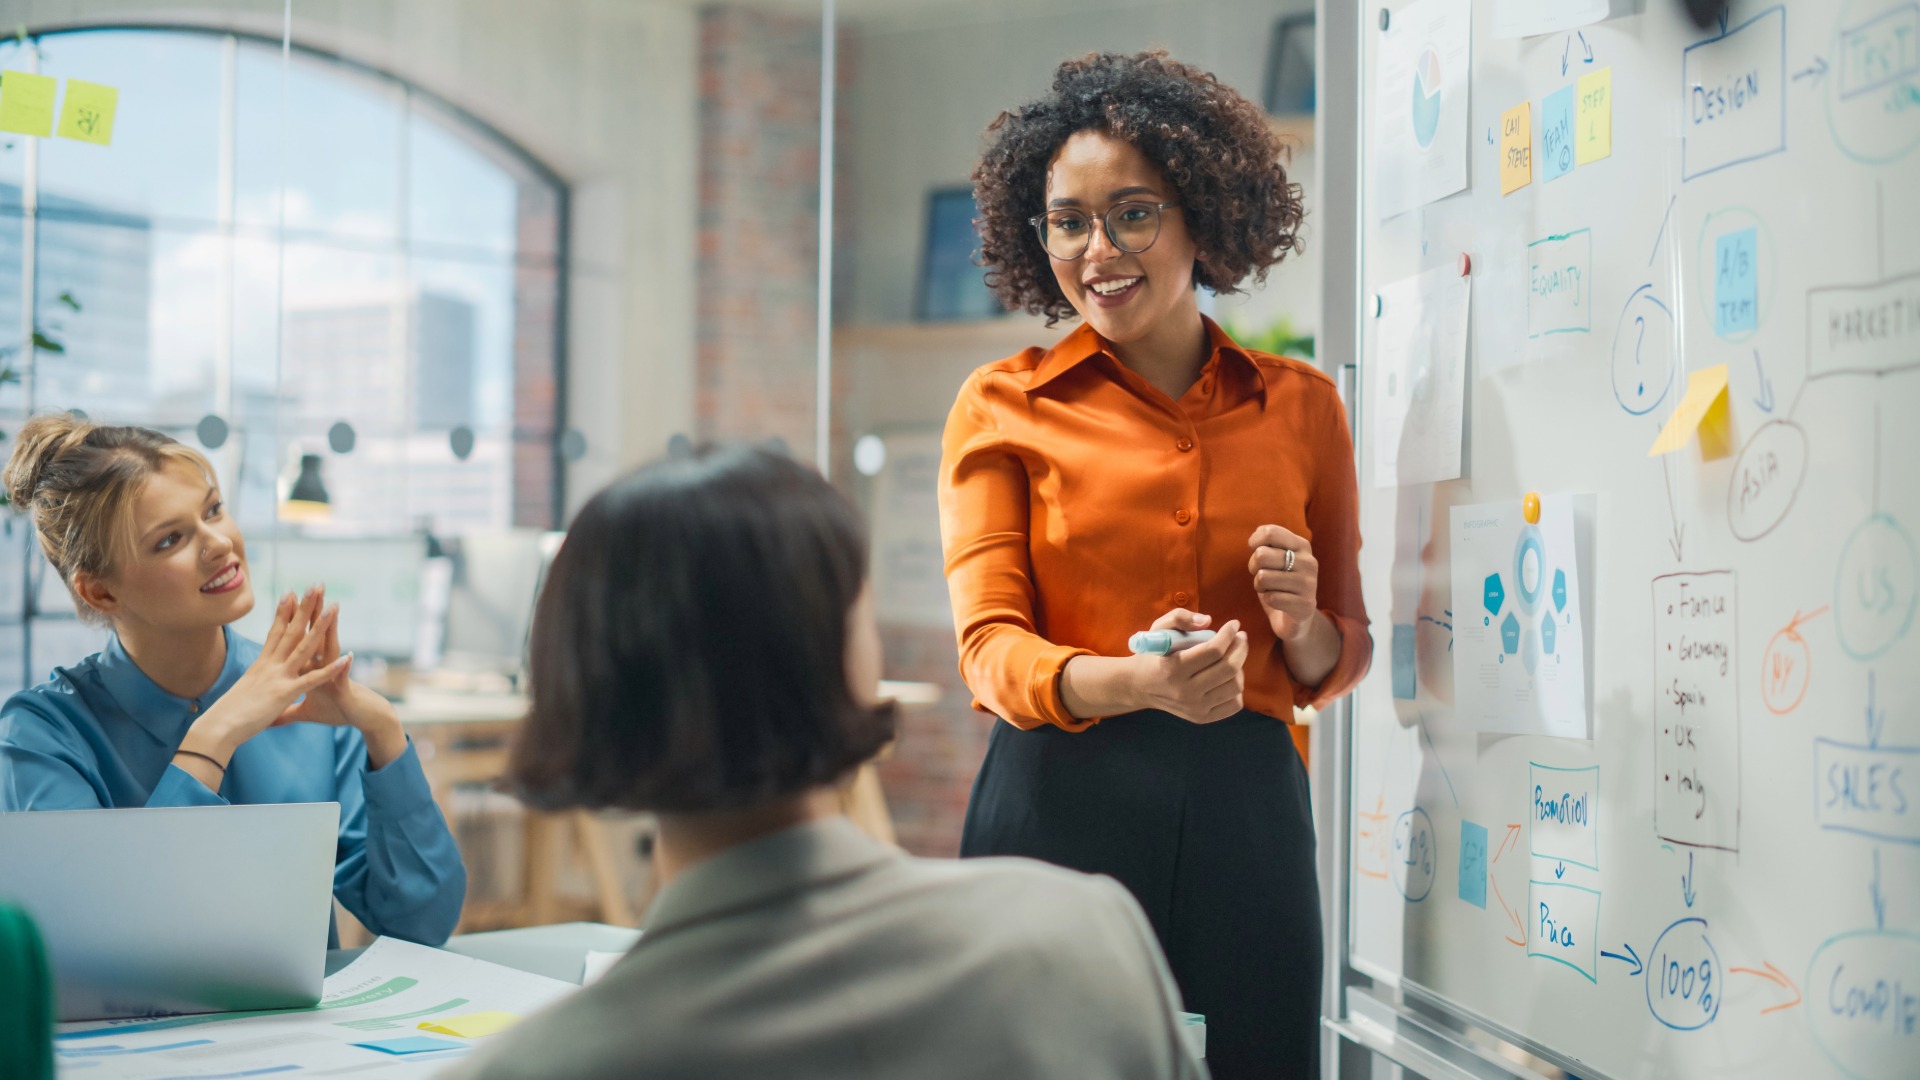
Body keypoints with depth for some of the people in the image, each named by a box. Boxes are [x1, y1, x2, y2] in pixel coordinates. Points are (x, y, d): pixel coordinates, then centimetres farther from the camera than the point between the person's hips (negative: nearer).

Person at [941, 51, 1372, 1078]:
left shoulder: (1303, 404, 11)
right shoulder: (1004, 406, 5)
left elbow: (1342, 660, 17)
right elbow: (991, 648, -5)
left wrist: (1302, 627, -6)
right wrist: (1140, 682, -24)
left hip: (1246, 810, 2)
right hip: (1062, 802, -2)